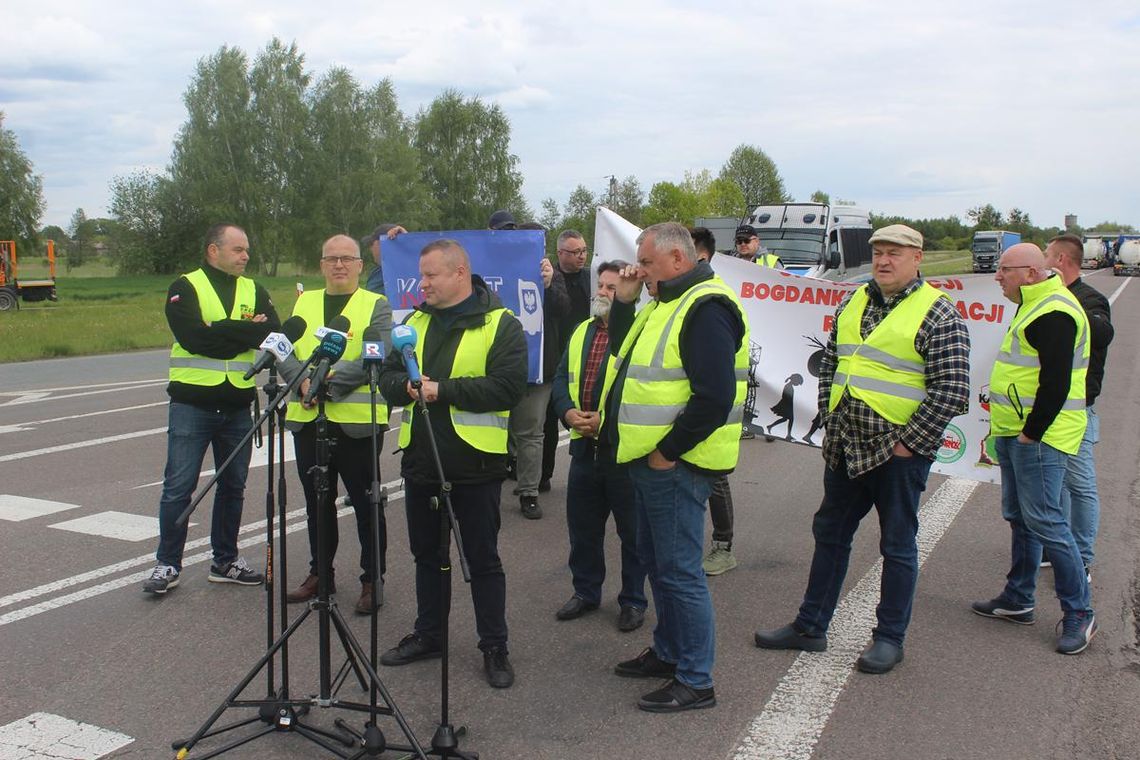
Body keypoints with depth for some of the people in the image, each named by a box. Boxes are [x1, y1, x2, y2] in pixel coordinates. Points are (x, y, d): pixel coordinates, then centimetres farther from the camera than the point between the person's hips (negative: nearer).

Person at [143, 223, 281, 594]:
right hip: (192, 402, -4)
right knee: (178, 487, -2)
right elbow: (195, 338, -19)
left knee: (233, 487, 12)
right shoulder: (185, 288, -3)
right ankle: (168, 564, 11)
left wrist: (219, 332, -14)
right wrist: (244, 330, -11)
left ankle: (225, 560, 24)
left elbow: (272, 333, -7)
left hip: (238, 406, 4)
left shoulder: (254, 291, 10)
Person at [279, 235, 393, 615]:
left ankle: (373, 579, 16)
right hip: (307, 418, 5)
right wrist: (303, 380, -15)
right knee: (316, 501, 16)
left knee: (365, 502, 4)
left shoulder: (376, 306, 0)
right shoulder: (304, 302, 14)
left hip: (357, 420, -5)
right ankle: (320, 572, 30)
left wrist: (328, 380, -21)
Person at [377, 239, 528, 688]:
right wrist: (406, 386, -14)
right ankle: (427, 635, 34)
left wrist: (443, 390, -21)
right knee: (427, 554, 18)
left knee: (483, 559, 5)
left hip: (475, 465, -6)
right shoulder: (416, 322, 11)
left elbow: (507, 387, -19)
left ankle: (494, 647, 18)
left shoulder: (501, 325, -8)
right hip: (420, 461, 6)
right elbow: (388, 377, 9)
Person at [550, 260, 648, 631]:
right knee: (582, 527, 17)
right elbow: (561, 378, 15)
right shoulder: (582, 332, 12)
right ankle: (586, 591, 34)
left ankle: (633, 600, 23)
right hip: (584, 446, 7)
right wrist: (568, 412, -4)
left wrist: (607, 420, -21)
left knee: (633, 531, 8)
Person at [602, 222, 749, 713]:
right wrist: (623, 301, 11)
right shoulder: (666, 303, 15)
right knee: (656, 561, 20)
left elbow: (715, 396, -25)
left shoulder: (706, 308, -18)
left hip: (675, 464, -11)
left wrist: (667, 451, -19)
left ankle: (695, 681, 9)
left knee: (679, 570, -3)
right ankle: (669, 653, 35)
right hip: (651, 459, 11)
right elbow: (624, 352, 25)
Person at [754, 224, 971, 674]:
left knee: (897, 545, 7)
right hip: (845, 448, 7)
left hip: (898, 451, -7)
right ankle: (810, 627, 27)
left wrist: (909, 441, -16)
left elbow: (952, 390, -15)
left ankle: (890, 638, 22)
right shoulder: (853, 304, 10)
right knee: (830, 534, 14)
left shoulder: (937, 314, -10)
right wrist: (829, 420, 9)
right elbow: (830, 364, 18)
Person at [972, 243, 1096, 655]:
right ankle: (1018, 599, 27)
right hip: (1017, 432, 11)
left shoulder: (1053, 314, -18)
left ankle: (1079, 612, 2)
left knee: (1043, 521, -8)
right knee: (1019, 517, 16)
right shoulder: (1035, 306, 16)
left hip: (1039, 436, -11)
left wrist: (1032, 432, -19)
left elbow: (1056, 382, -23)